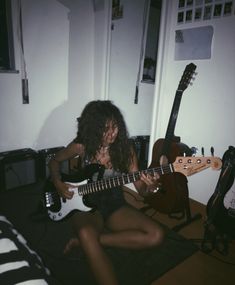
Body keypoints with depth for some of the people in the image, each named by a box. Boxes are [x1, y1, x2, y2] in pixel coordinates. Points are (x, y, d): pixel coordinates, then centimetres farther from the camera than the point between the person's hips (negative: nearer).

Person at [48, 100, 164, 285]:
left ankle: (84, 242, -16)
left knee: (156, 236, -21)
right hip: (86, 205, -3)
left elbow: (141, 189, -2)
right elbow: (54, 161, 11)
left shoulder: (125, 147, -6)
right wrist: (58, 183, -7)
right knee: (87, 233, -39)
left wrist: (150, 186, -26)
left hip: (115, 206, 3)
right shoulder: (81, 146, -10)